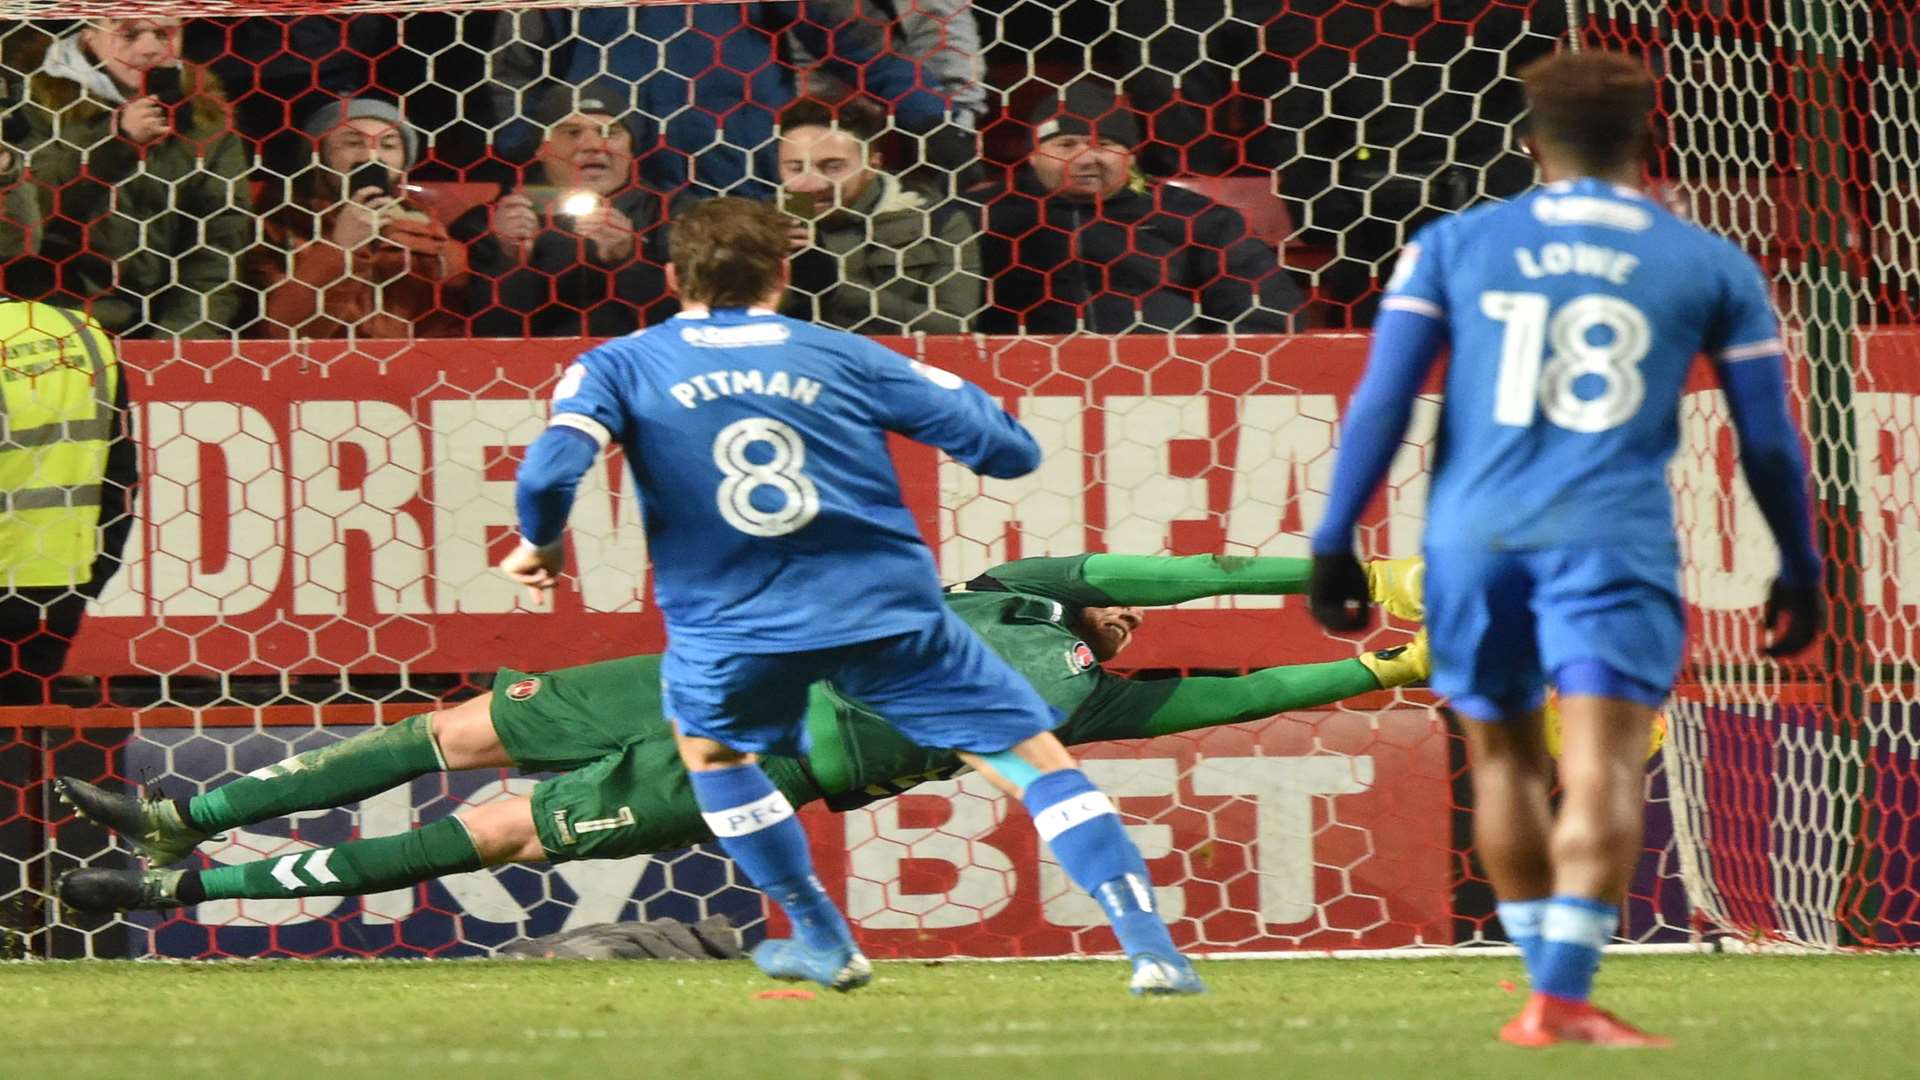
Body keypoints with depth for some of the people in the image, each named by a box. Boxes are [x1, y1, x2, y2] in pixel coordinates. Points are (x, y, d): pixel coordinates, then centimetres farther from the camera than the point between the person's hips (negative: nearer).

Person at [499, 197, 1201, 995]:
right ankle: (1150, 948, -6)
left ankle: (822, 942, 34)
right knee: (1039, 764, 7)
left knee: (709, 742, 33)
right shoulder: (846, 358, 10)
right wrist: (943, 390, 29)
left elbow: (551, 471, -9)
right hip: (890, 611, 0)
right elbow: (1009, 449, 9)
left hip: (731, 625, 0)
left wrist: (539, 545, 12)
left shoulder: (618, 367, 8)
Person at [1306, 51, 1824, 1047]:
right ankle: (1564, 995, -22)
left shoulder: (1454, 246, 10)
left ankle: (1548, 980, 24)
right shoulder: (1711, 266, 10)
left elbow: (1381, 402, 3)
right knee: (1602, 773, -9)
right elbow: (1769, 441, 11)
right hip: (1613, 543, -2)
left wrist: (1334, 543, 5)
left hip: (1476, 535, 2)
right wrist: (1799, 572, 22)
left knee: (1504, 763, 17)